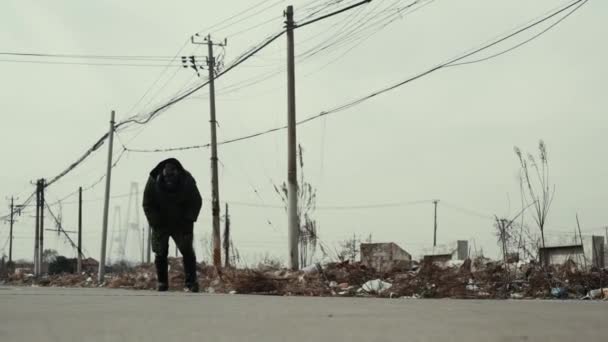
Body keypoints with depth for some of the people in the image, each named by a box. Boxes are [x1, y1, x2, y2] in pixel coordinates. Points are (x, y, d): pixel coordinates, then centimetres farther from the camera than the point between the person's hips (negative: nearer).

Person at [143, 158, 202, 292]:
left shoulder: (187, 181, -21)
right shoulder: (153, 182, -21)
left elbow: (197, 202, -8)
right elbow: (147, 205, -10)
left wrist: (188, 221, -18)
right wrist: (156, 223, -17)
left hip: (182, 224, 0)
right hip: (161, 224, 1)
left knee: (187, 251, -10)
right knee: (160, 253, -4)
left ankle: (191, 283, -7)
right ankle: (162, 283, 7)